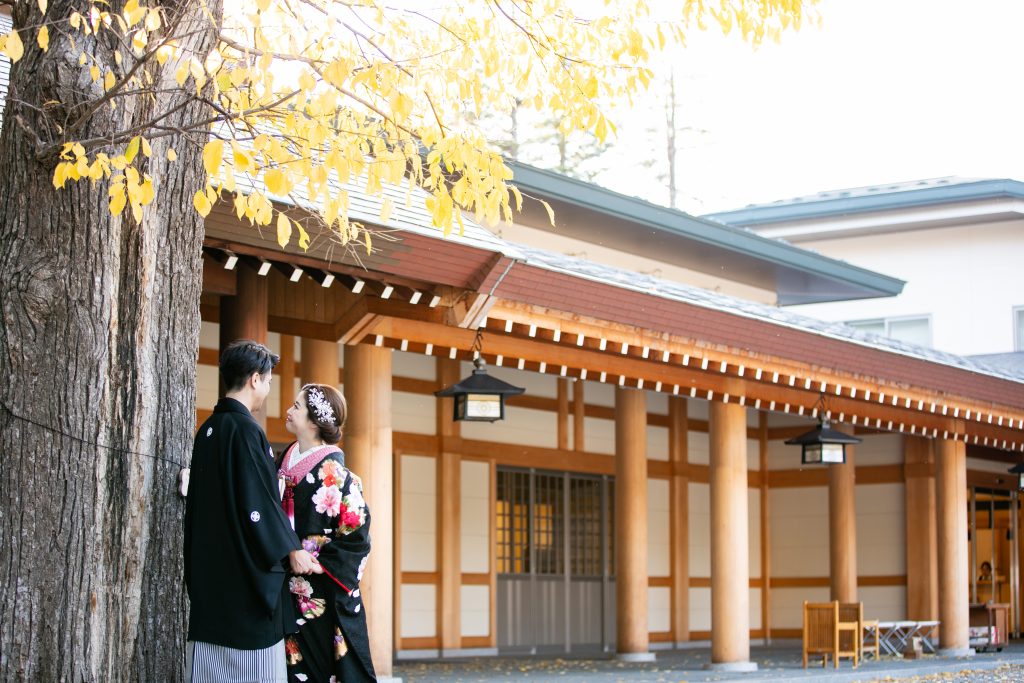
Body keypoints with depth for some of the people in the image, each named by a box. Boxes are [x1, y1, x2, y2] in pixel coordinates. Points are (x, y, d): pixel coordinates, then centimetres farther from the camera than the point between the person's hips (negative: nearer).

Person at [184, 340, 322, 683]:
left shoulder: (208, 430, 12)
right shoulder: (245, 429, -14)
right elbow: (258, 498, -18)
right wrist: (290, 549, -10)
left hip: (210, 567, 9)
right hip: (247, 565, -9)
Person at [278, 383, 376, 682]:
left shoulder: (330, 470, -15)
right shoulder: (289, 456, 7)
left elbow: (357, 524, -15)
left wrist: (316, 561, -12)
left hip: (320, 592, -7)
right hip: (293, 585, 7)